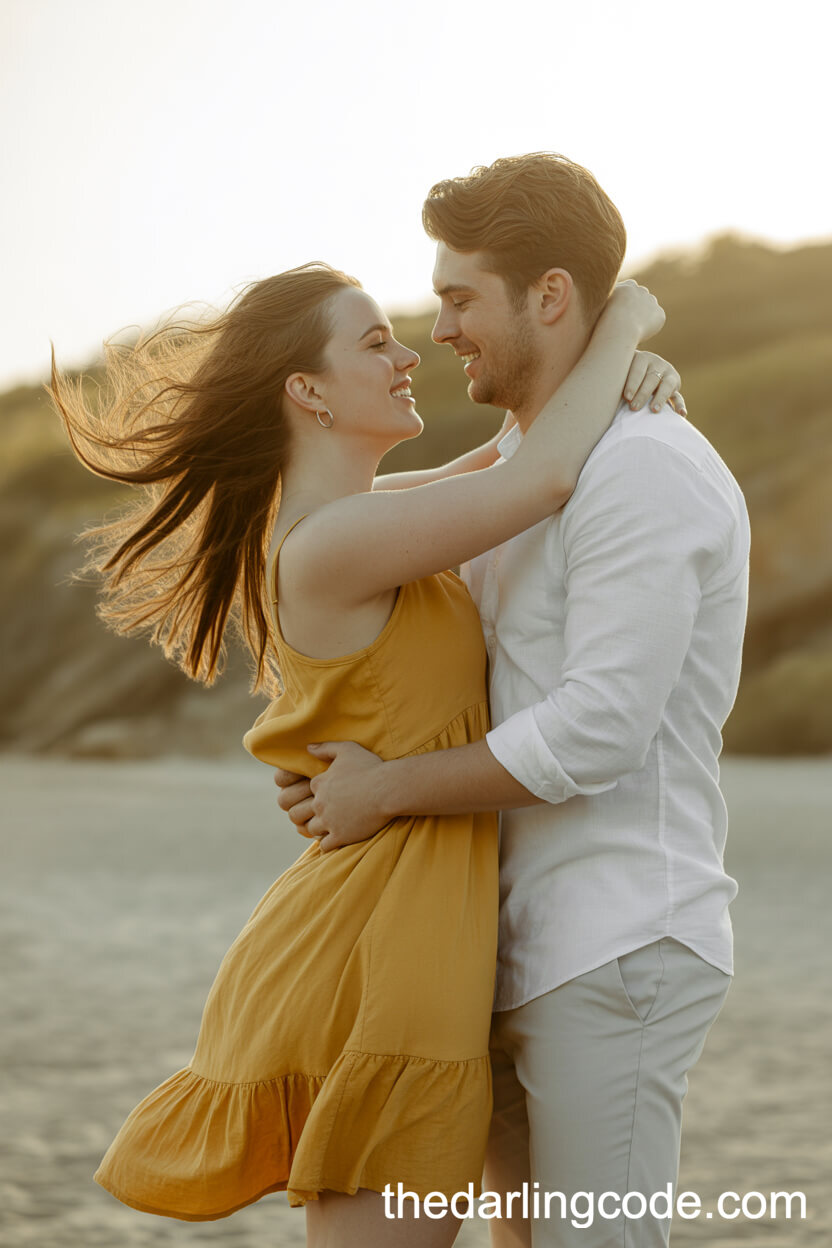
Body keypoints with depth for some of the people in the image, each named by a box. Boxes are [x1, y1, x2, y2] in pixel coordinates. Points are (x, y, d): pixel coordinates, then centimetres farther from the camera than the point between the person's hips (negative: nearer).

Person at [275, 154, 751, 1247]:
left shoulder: (642, 469, -15)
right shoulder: (517, 466, 17)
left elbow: (598, 731, -22)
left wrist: (388, 791, -13)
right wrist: (335, 769, 4)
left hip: (614, 952, -10)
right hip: (528, 952, 10)